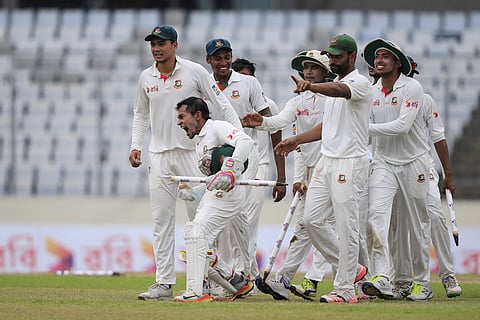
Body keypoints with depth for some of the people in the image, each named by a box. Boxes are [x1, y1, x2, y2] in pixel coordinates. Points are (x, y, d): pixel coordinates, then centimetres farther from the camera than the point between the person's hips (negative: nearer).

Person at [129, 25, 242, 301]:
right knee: (162, 221, 2)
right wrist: (136, 145, 9)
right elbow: (141, 114, 22)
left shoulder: (195, 72, -5)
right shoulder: (146, 78, 8)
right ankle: (164, 284, 3)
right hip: (159, 156, 4)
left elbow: (221, 104, -5)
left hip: (192, 152, -4)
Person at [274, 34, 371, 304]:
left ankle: (345, 289, -3)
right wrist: (296, 140, 22)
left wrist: (312, 86, -52)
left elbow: (340, 90, -34)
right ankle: (351, 269, 17)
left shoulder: (359, 82, -10)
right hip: (326, 161, 9)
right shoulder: (334, 85, 20)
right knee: (312, 219, 5)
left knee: (346, 227, -7)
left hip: (350, 163, -9)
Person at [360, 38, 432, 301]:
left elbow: (402, 125, -21)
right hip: (383, 162, 3)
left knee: (418, 225, 5)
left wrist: (367, 127, -21)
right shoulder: (371, 93, 8)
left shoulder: (412, 88, -10)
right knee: (376, 215, -18)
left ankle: (422, 283, 17)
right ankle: (381, 278, -28)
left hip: (413, 163, -3)